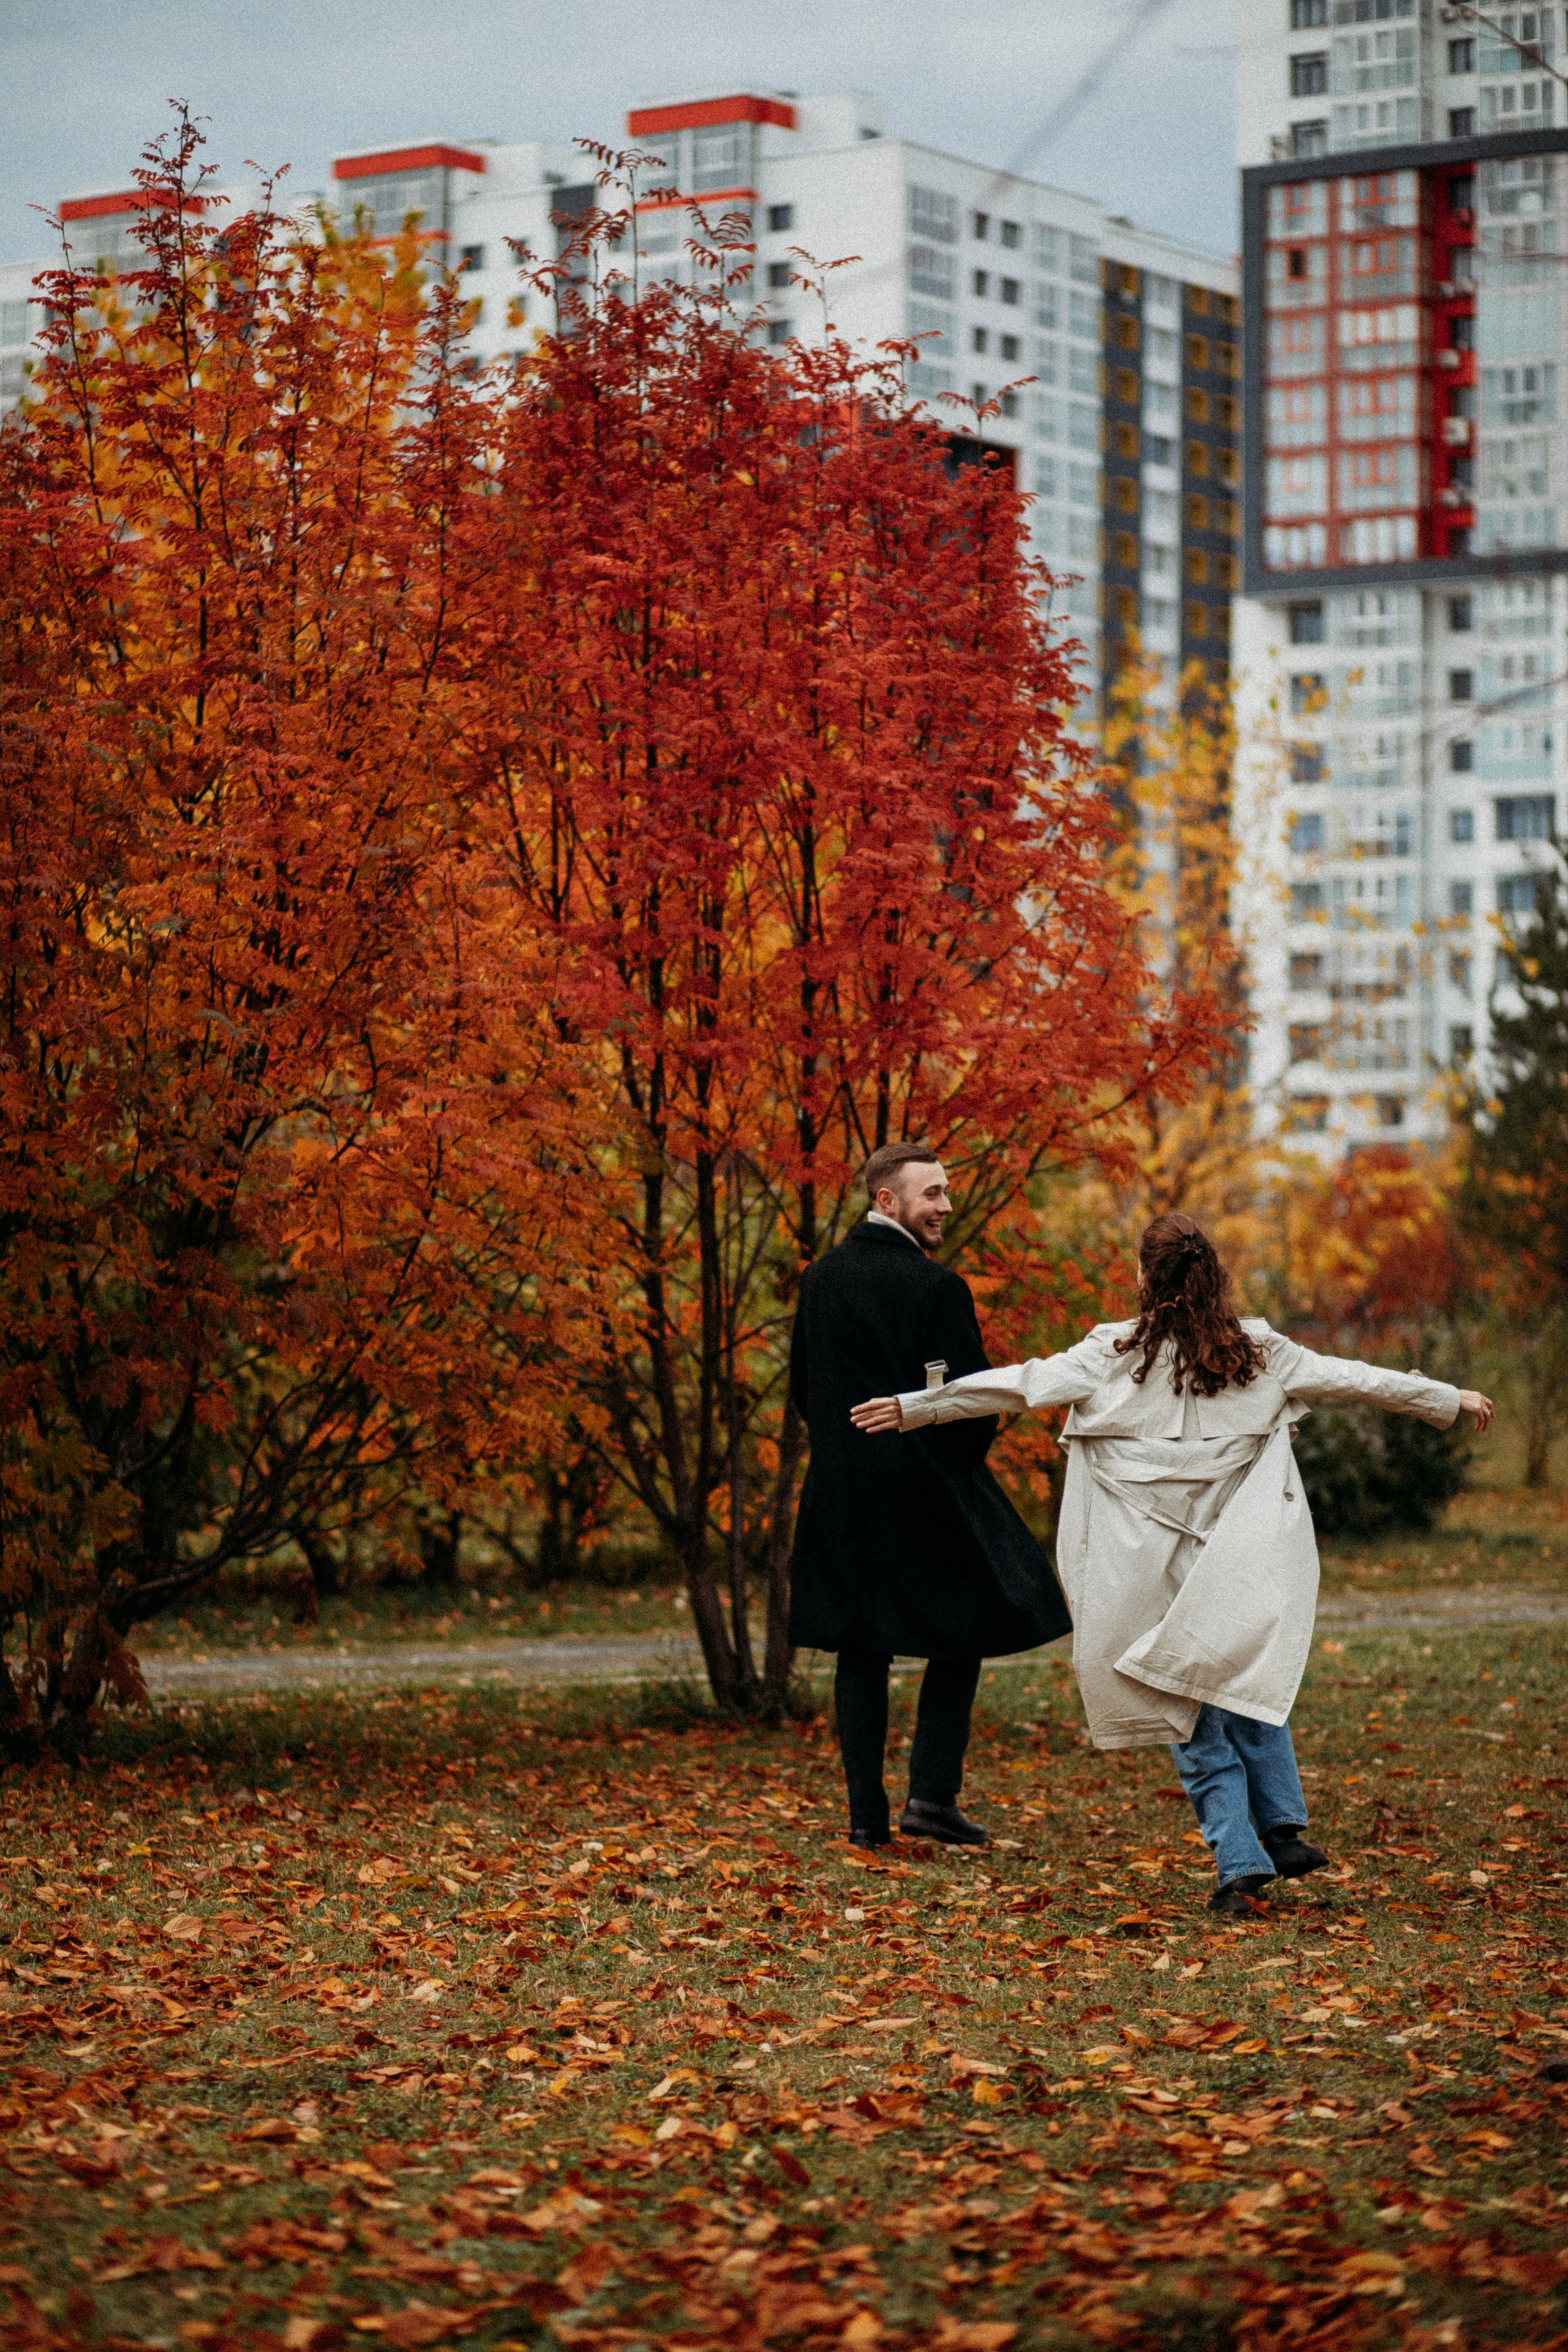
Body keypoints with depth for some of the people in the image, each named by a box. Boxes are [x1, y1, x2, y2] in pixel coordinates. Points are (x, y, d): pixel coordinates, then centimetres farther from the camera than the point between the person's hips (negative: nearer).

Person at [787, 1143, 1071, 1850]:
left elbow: (802, 1386, 12)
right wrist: (961, 1464, 6)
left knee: (860, 1651, 10)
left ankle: (867, 1813, 9)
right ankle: (932, 1793, 0)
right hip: (926, 1489, -5)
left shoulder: (820, 1279, 4)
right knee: (961, 1635, 9)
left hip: (841, 1492, 5)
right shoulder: (935, 1286, -15)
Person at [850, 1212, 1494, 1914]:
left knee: (1190, 1716, 3)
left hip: (1157, 1567, -2)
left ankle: (1239, 1864, -1)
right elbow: (1354, 1380, 11)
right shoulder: (1259, 1352, 3)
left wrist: (913, 1408, 1)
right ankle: (1280, 1830, 12)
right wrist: (1451, 1401, 24)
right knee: (1243, 1685, 19)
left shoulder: (1116, 1354, -4)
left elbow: (1020, 1385, -5)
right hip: (1238, 1562, 2)